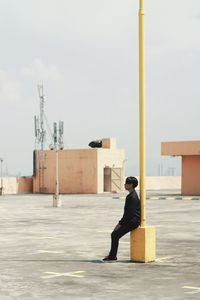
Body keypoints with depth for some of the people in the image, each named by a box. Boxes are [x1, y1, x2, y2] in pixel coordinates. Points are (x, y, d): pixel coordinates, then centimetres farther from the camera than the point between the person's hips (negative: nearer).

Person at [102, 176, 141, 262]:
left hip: (133, 222, -10)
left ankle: (112, 256, -6)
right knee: (114, 234, 5)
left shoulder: (133, 197, -18)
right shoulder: (130, 195, 15)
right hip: (129, 220, 10)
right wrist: (120, 222, 11)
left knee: (115, 235, -13)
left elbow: (130, 213, -21)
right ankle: (112, 255, 8)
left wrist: (121, 223, -15)